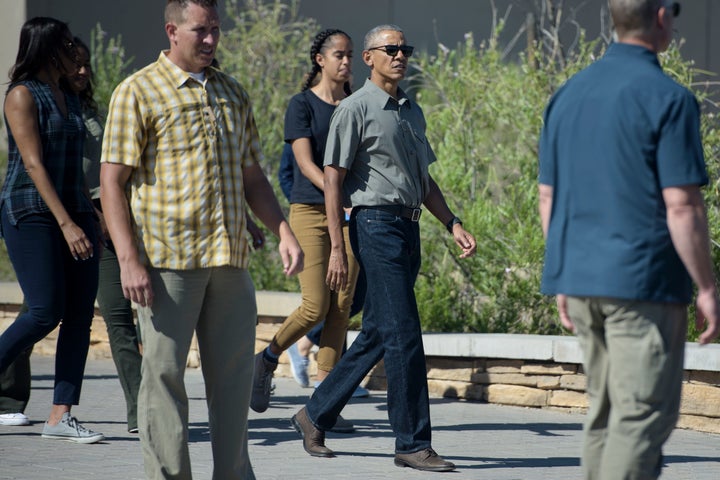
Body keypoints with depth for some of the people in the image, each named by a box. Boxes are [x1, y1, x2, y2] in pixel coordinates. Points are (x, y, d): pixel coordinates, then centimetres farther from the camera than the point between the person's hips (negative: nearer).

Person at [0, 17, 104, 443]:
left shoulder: (71, 99, 17)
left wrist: (89, 217, 20)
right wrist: (66, 224, -21)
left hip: (74, 212, 8)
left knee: (81, 313, -2)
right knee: (46, 312, -14)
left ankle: (61, 415, -2)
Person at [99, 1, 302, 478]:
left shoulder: (233, 94, 16)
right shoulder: (138, 92, -2)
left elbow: (252, 177, 22)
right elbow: (112, 181, -6)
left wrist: (284, 231, 6)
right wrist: (129, 260, -14)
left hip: (230, 259, 5)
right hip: (167, 259, -5)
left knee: (234, 372, 7)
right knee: (165, 373, -2)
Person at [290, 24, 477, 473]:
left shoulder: (413, 111, 18)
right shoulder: (356, 109, -6)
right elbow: (334, 179, -7)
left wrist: (453, 224, 12)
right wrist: (337, 248, -12)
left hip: (409, 227, 8)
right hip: (376, 222, -8)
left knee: (377, 335, 11)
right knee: (404, 335, -10)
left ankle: (315, 415, 23)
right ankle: (413, 443, -6)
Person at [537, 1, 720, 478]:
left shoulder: (569, 94, 11)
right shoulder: (669, 99, -12)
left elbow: (549, 196, 14)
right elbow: (682, 206, -15)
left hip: (580, 278, 7)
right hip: (643, 281, -7)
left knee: (605, 407, 15)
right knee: (645, 413, -5)